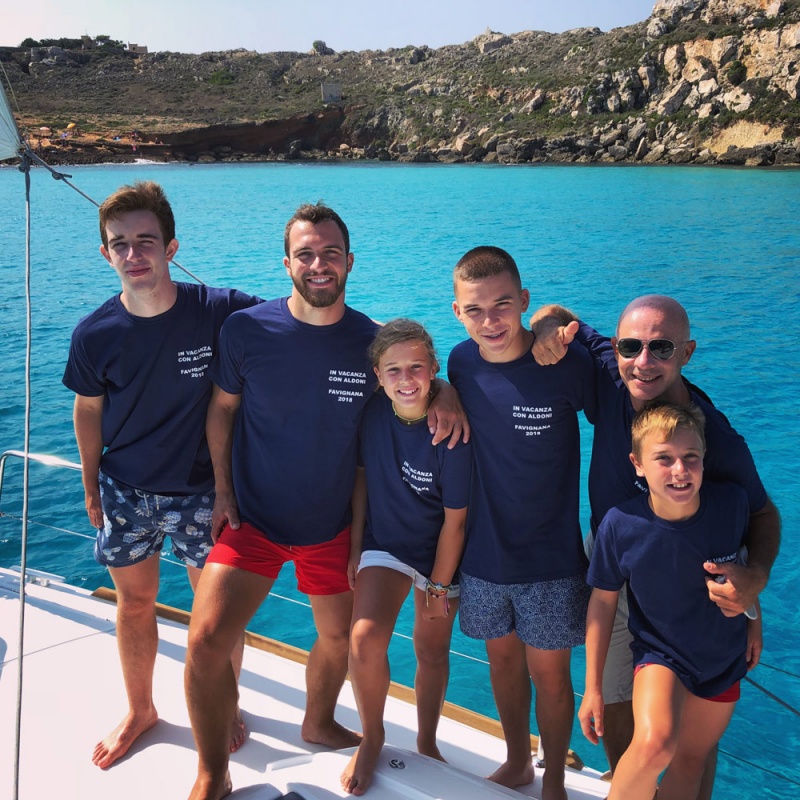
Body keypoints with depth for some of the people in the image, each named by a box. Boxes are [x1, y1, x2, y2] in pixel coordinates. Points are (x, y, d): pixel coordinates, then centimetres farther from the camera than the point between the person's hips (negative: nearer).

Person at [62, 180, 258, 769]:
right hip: (125, 493, 2)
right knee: (134, 603, 18)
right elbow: (89, 412, 4)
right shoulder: (95, 335, -11)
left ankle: (225, 707, 37)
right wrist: (92, 490, 12)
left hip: (201, 492, -2)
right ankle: (140, 711, 43)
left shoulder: (220, 312, -19)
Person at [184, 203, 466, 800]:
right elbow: (222, 409, 1)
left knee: (340, 638, 17)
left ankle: (318, 723, 50)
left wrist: (444, 392, -14)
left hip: (332, 527, 2)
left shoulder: (372, 341, -8)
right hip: (253, 520, -2)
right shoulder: (246, 330, -11)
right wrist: (223, 492, -1)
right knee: (207, 639, -14)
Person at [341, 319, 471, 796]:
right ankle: (372, 739, 8)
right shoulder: (372, 414, -15)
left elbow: (455, 519, -15)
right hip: (385, 542, 2)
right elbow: (362, 479, -1)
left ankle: (427, 745, 37)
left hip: (439, 554, -1)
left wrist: (440, 585, -8)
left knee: (433, 651, 11)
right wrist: (355, 549, 1)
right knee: (365, 639, -18)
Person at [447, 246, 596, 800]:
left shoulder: (567, 363, -19)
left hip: (550, 557, -3)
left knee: (548, 672, 9)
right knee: (502, 657, 20)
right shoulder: (461, 362, -7)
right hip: (484, 550, 4)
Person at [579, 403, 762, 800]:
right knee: (655, 742, -30)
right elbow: (603, 601, -13)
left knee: (691, 760, 16)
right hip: (661, 652, -3)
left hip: (724, 657, 3)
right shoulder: (620, 525, -26)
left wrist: (753, 620, 11)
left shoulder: (732, 502, -21)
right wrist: (593, 686, -8)